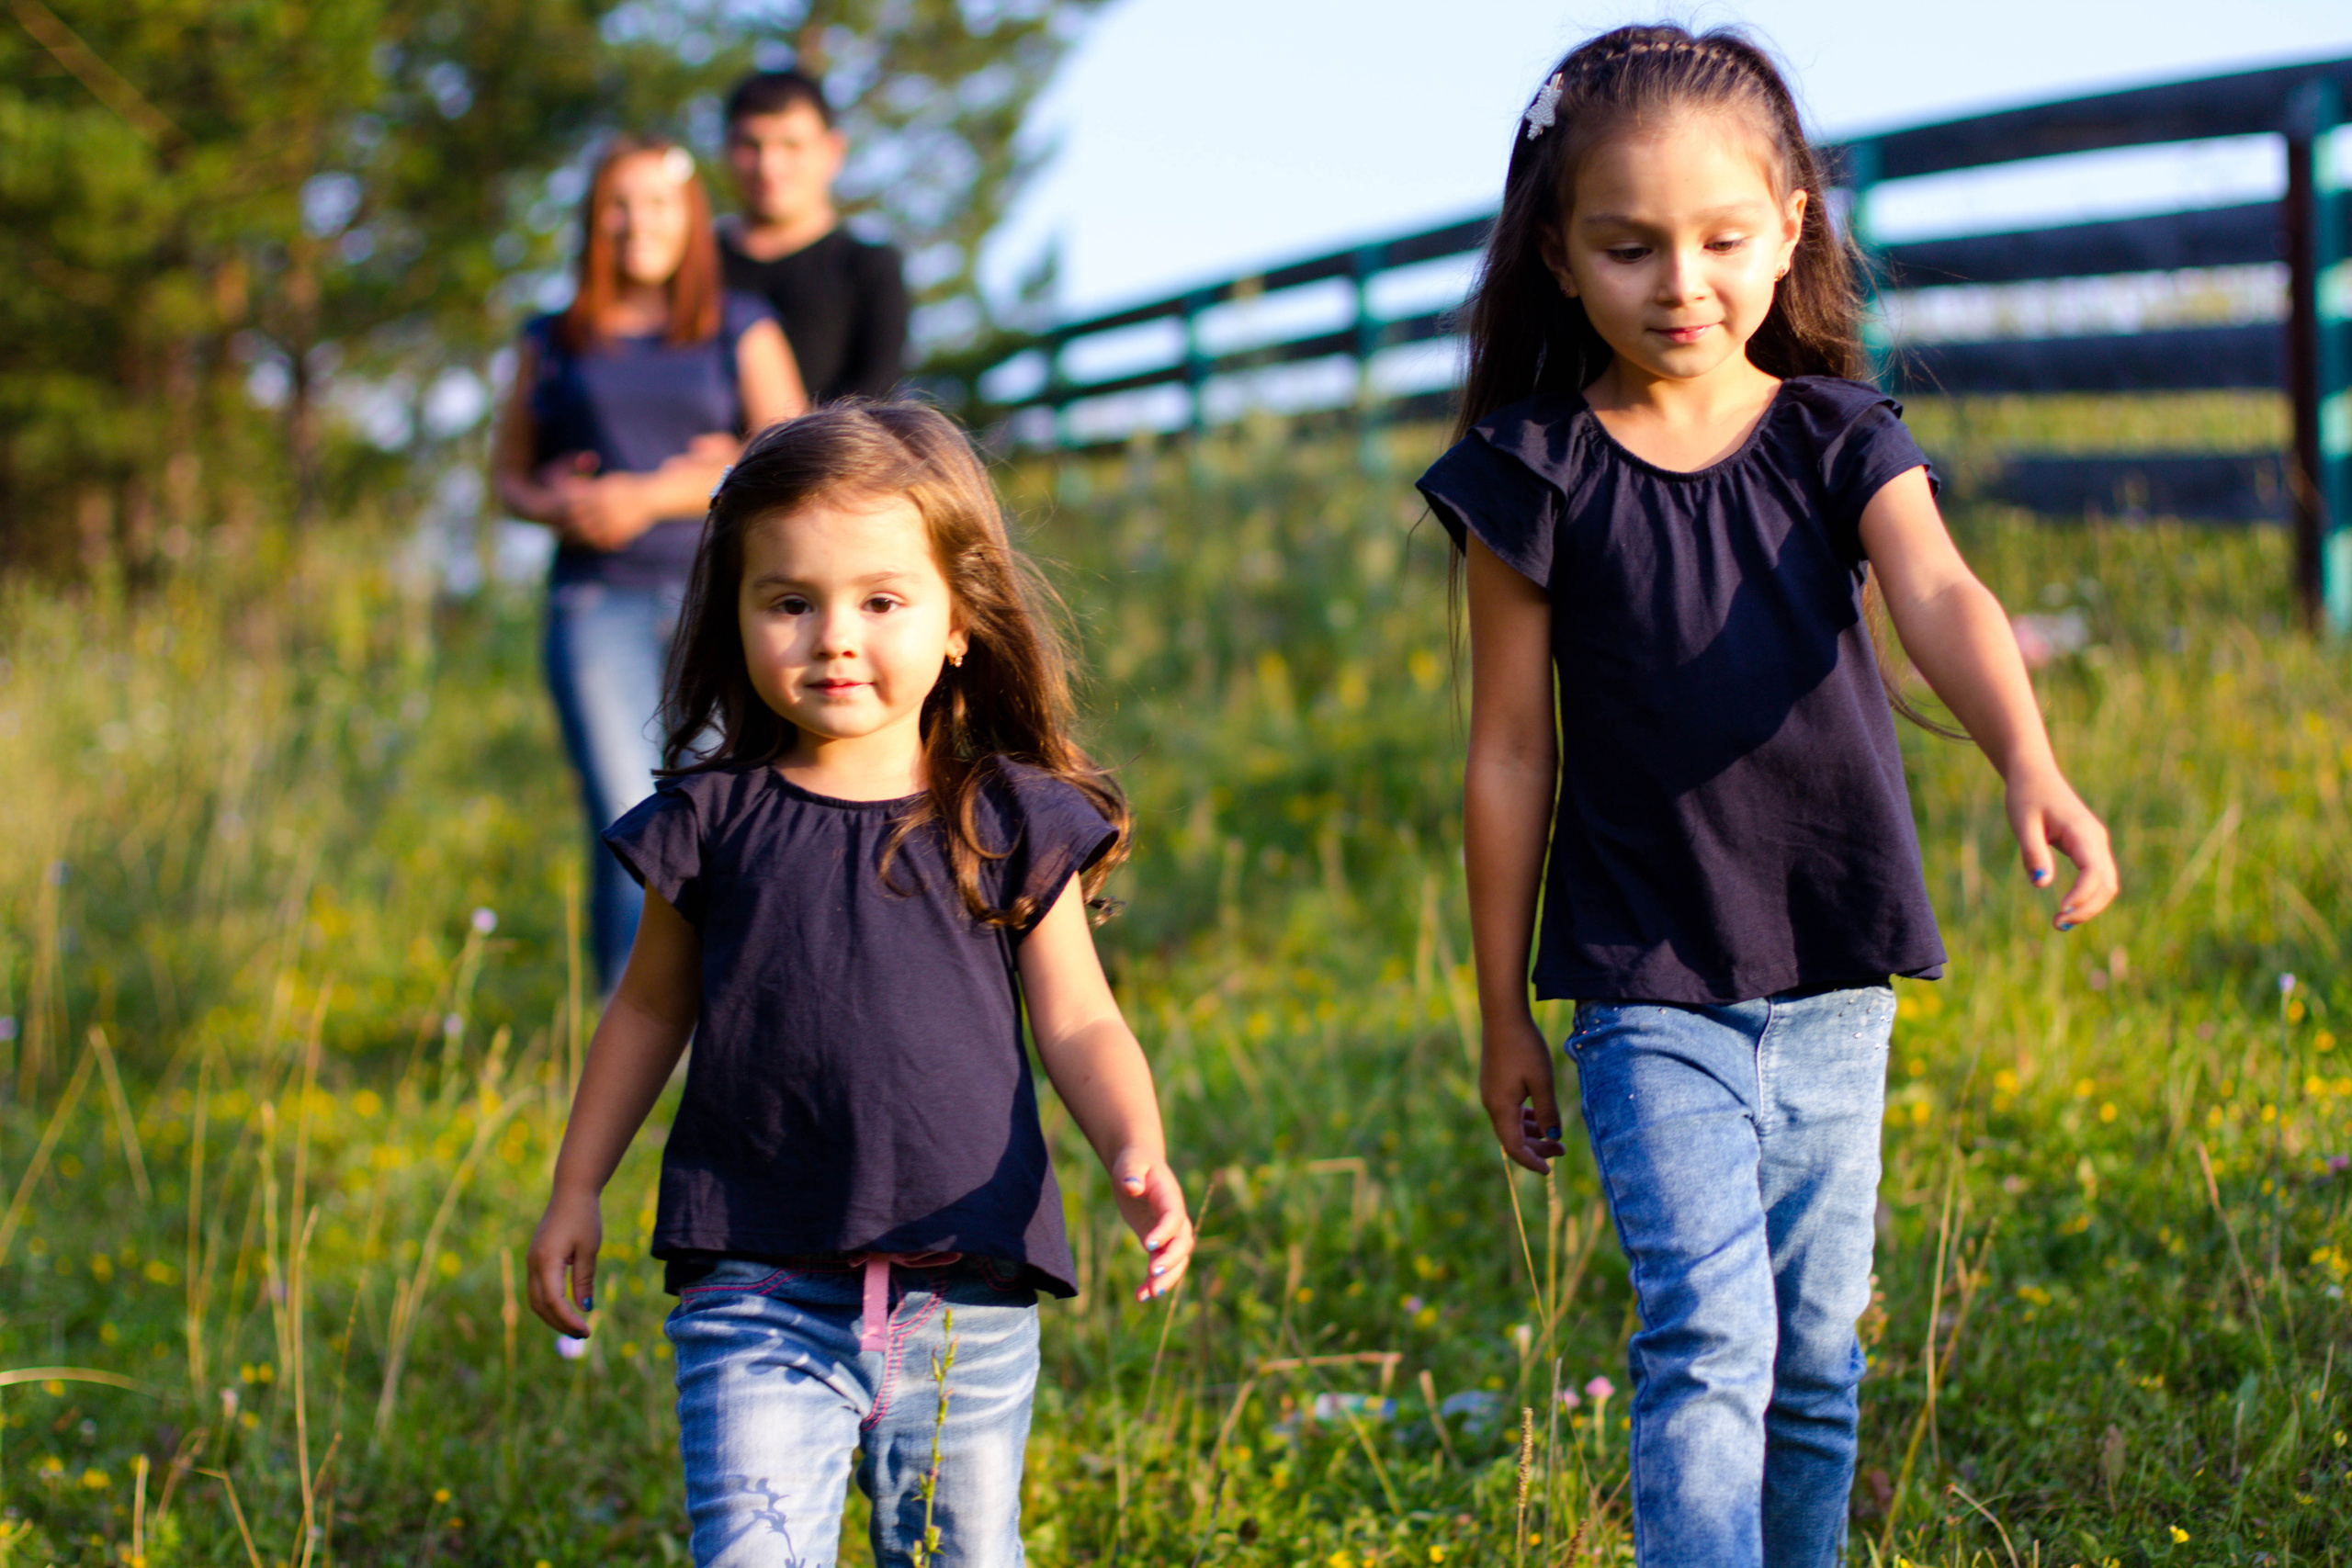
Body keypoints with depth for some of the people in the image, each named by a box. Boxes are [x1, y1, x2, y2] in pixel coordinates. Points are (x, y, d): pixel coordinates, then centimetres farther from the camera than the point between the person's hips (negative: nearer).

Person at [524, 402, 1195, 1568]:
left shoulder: (1011, 823, 0)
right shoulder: (714, 823, 1)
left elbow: (1077, 1025, 3)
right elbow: (652, 1007, 15)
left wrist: (1136, 1154, -15)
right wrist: (576, 1189, 17)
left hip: (967, 1306, 1)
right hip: (761, 1297, -1)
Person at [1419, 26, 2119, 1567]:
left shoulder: (1842, 443, 0)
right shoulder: (1537, 474, -4)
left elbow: (1942, 602, -19)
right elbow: (1512, 753, 1)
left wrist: (2032, 767, -39)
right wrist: (1504, 1013, 4)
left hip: (1831, 981, 3)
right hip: (1649, 991, -3)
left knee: (1819, 1353, 11)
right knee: (1707, 1336, -15)